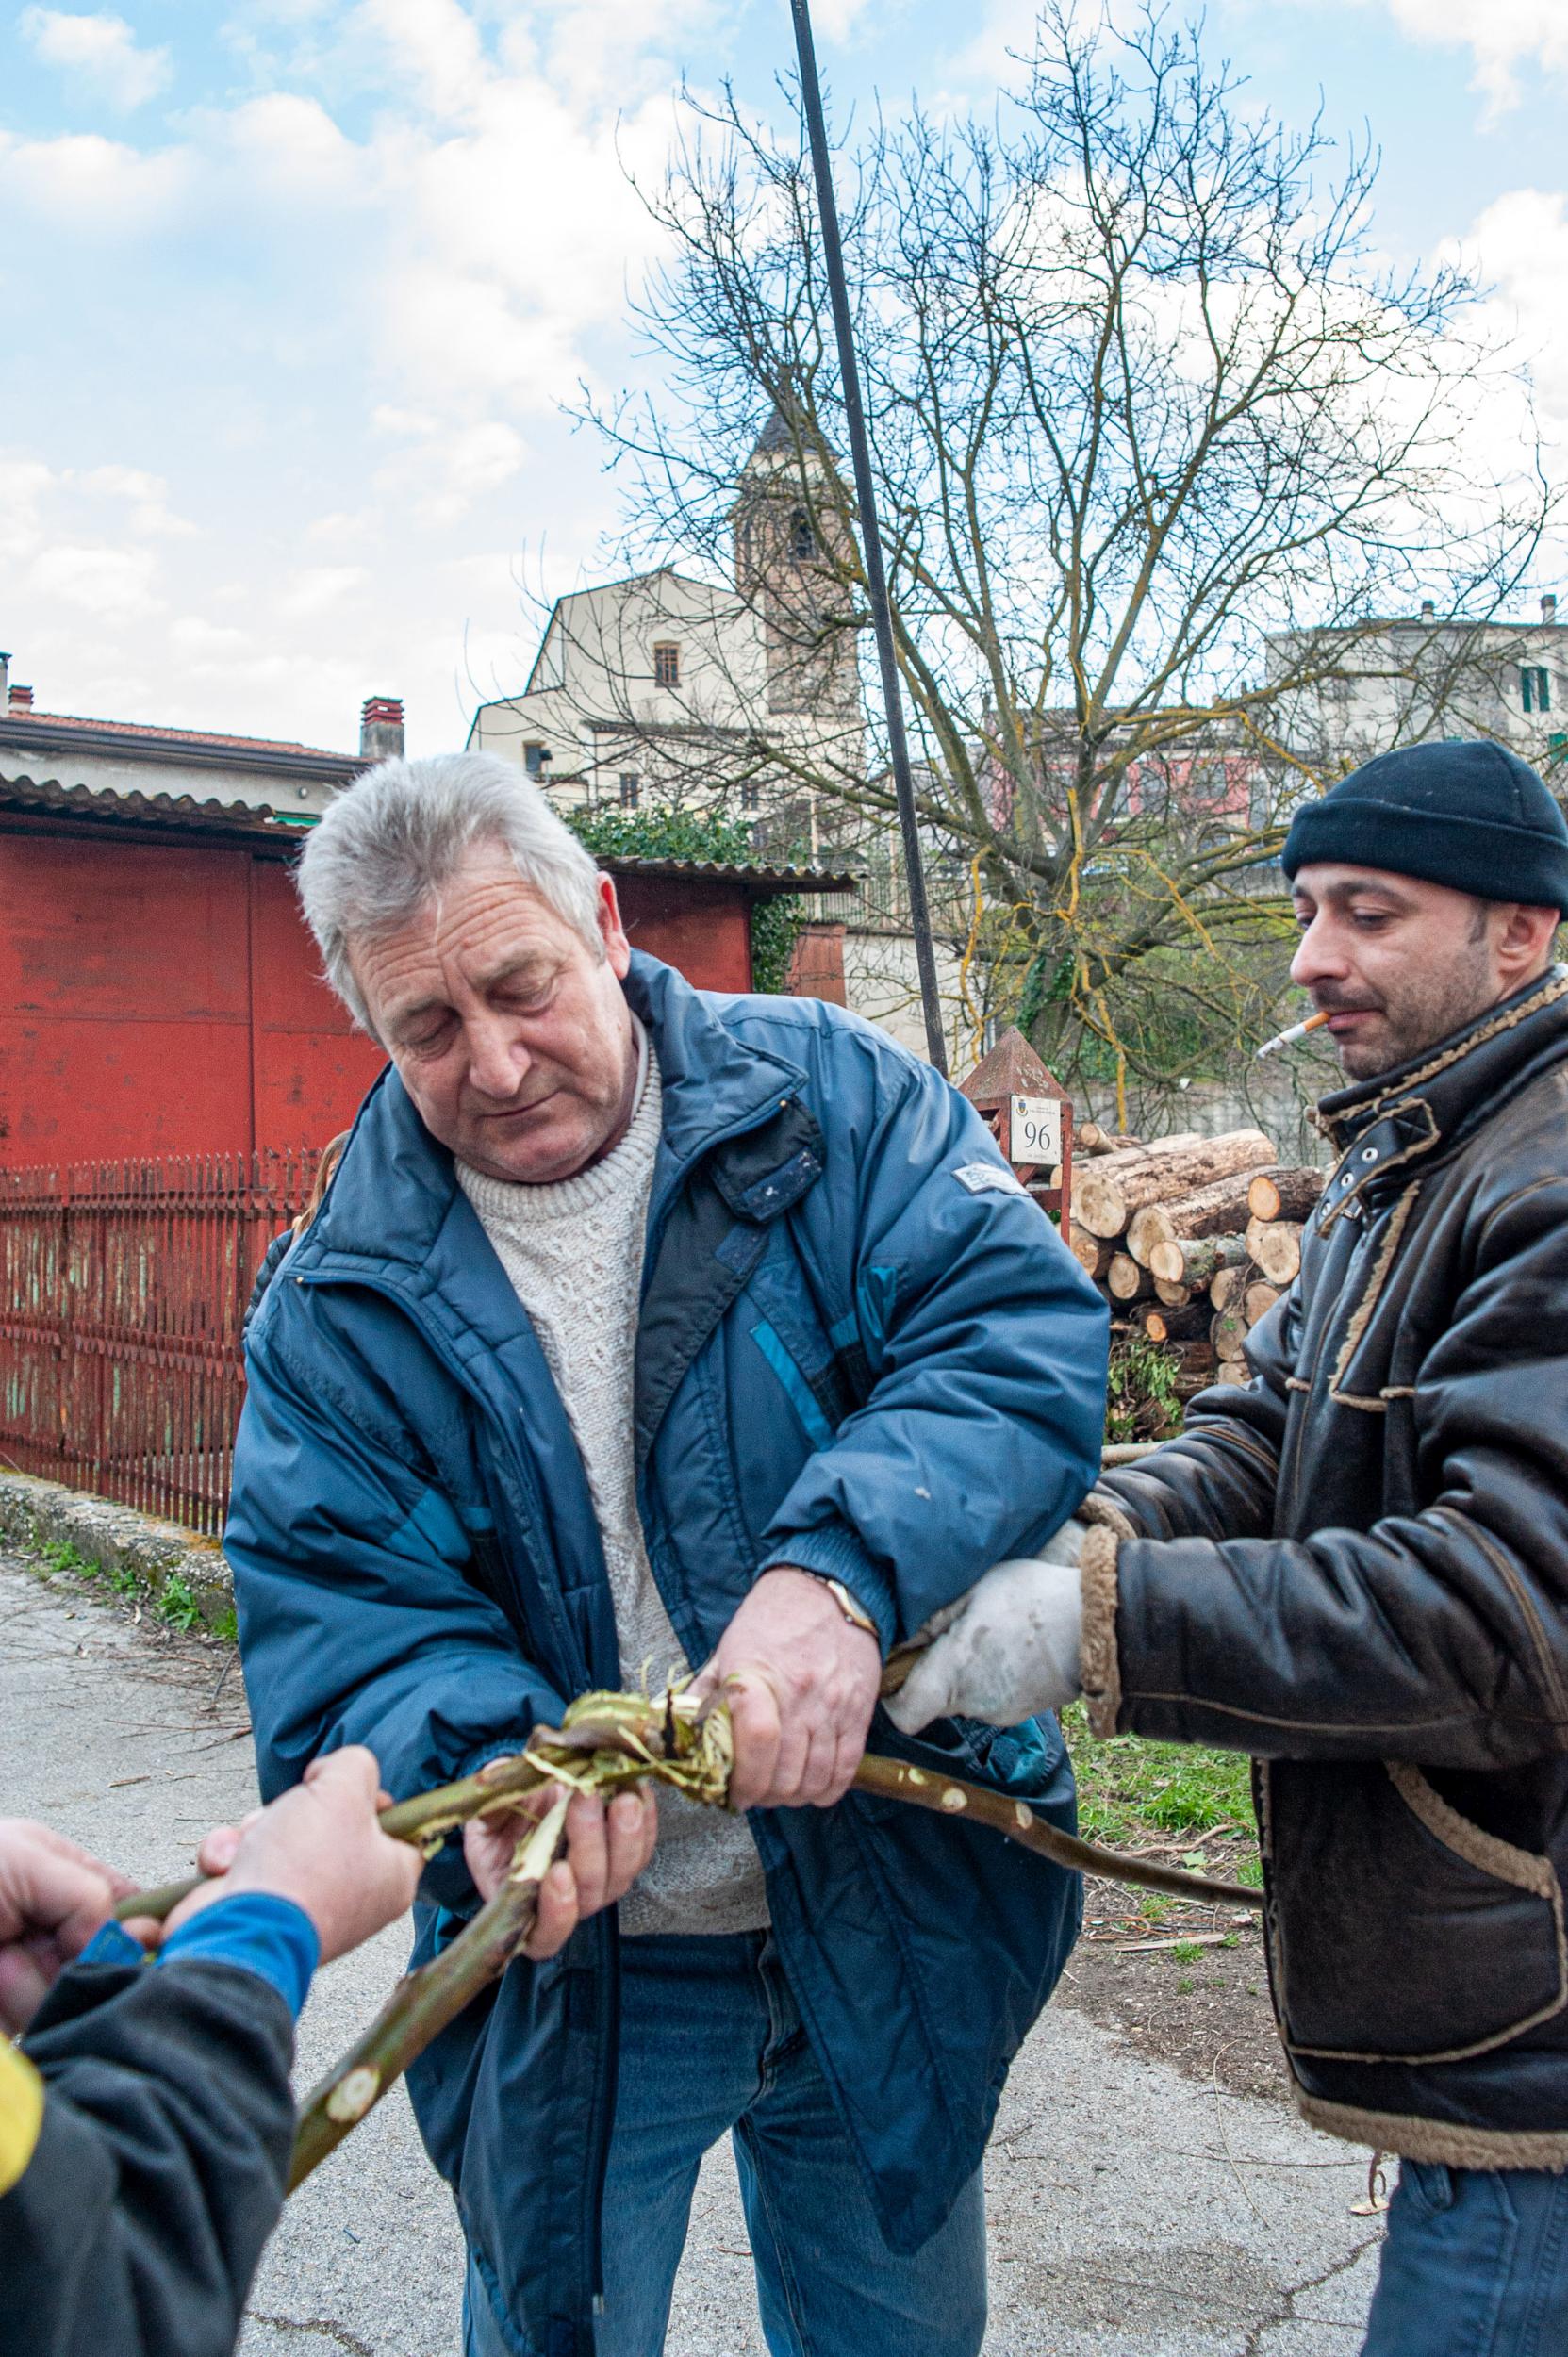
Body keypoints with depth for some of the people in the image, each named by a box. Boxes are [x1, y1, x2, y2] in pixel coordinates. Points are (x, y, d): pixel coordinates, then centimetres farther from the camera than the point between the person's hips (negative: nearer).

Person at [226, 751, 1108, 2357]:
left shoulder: (827, 1098, -10)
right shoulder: (341, 1301, -7)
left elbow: (1021, 1332, -21)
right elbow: (333, 1620, -10)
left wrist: (841, 1564, -38)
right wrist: (484, 1759, -31)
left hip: (885, 1920, 1)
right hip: (574, 1980, 0)